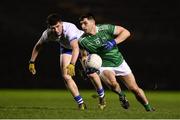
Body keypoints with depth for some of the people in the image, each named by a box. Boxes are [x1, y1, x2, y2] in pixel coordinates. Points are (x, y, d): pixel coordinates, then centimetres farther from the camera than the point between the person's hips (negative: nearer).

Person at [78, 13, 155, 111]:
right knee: (112, 83, -32)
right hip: (104, 66, 0)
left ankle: (148, 108, 25)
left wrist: (113, 42, -25)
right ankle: (121, 95, 1)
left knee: (134, 89, 2)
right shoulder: (82, 40, -12)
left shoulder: (105, 28, -17)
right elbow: (84, 56, 5)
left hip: (119, 62, 1)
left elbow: (126, 32, -11)